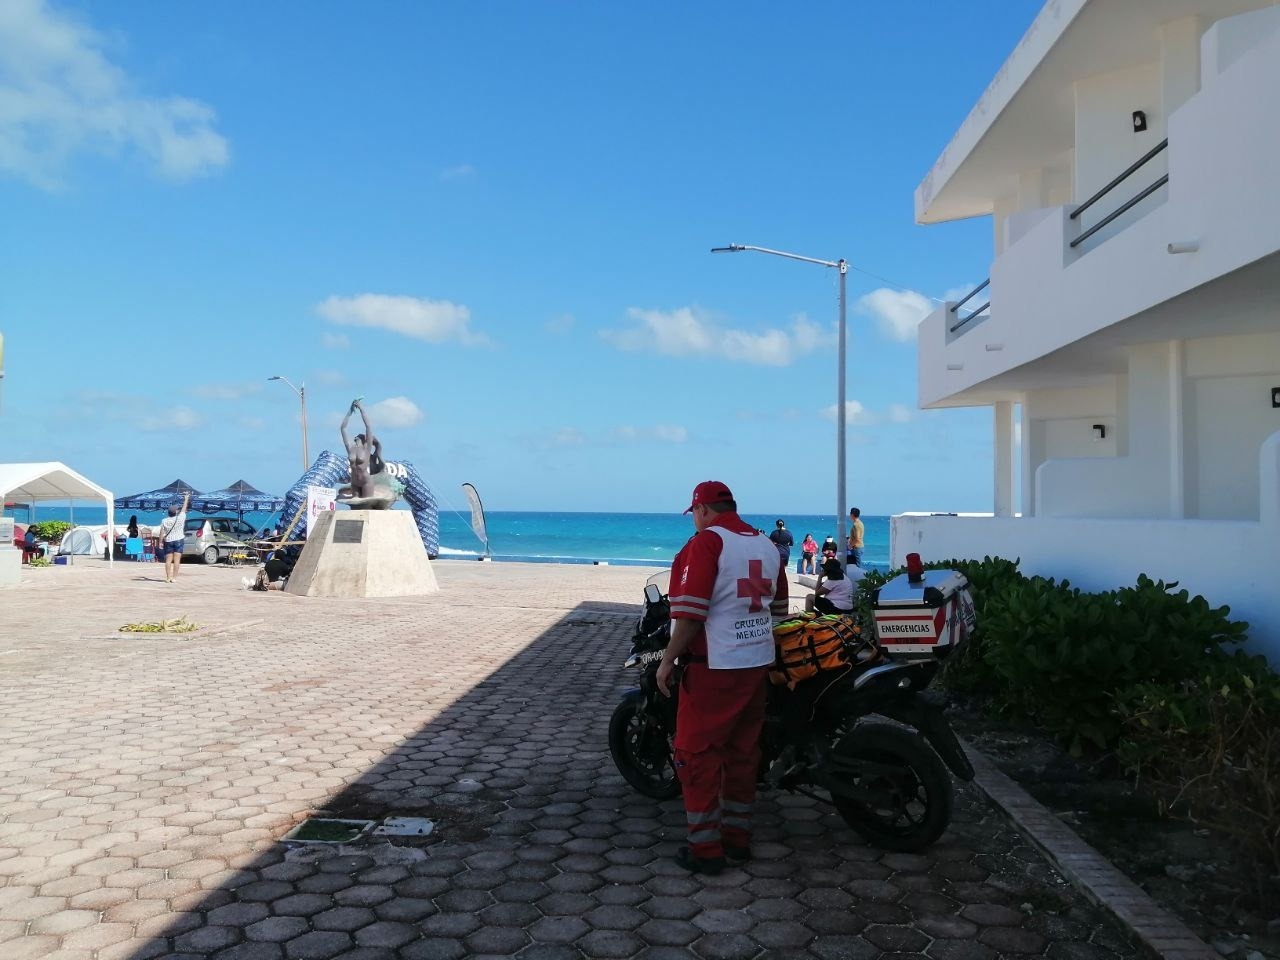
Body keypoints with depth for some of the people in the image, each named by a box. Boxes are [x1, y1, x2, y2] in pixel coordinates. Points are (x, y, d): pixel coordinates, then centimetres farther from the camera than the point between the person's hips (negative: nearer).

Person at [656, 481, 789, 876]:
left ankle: (705, 849, 6)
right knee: (743, 752, 15)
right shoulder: (768, 546, 11)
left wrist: (668, 659, -11)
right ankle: (737, 838, 24)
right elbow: (778, 608, 16)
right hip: (758, 664, 8)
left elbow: (690, 612, -19)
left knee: (698, 754, 2)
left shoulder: (706, 541, -12)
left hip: (715, 667, -8)